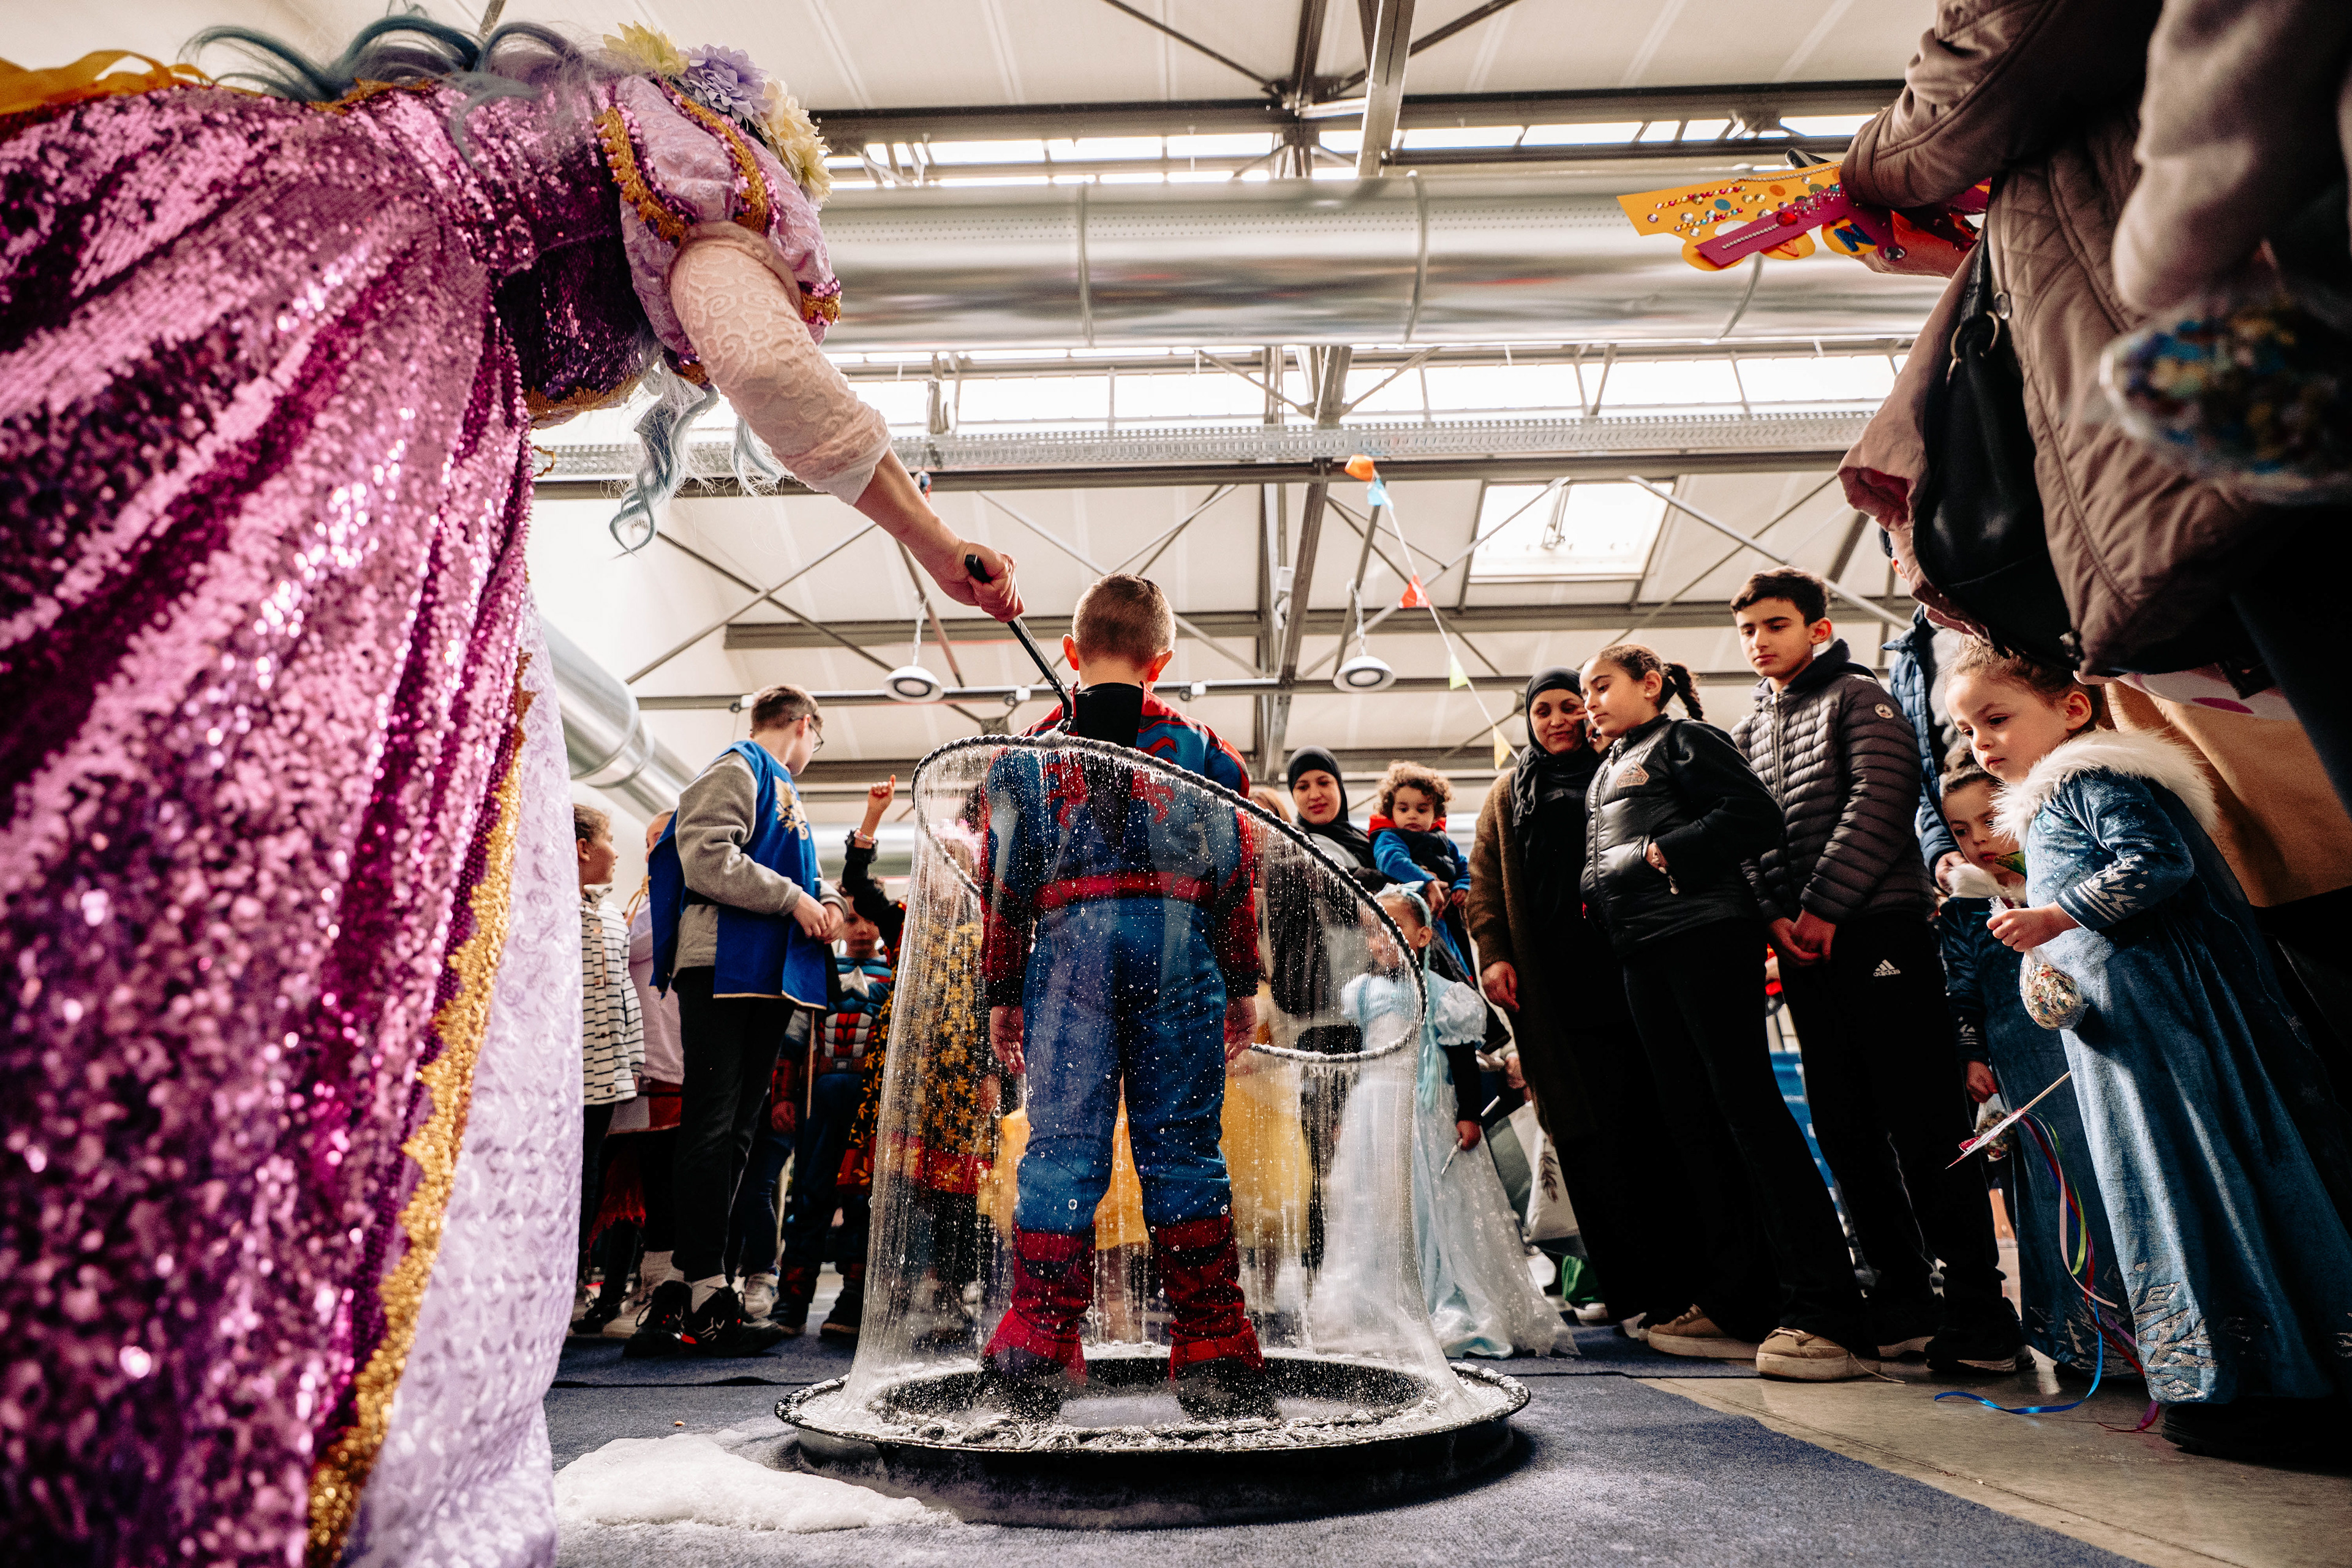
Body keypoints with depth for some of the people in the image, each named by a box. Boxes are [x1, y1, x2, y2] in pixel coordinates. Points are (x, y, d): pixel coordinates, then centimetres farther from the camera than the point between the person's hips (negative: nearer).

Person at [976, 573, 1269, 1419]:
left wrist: (1002, 993, 13)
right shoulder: (1203, 749, 9)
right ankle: (1213, 1351, 8)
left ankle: (1034, 1349, 1)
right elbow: (1236, 876, 8)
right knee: (1183, 1145, 4)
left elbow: (1003, 881, 7)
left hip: (1069, 945, 0)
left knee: (1061, 1144, 2)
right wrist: (1243, 987, 14)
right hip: (1178, 946, 0)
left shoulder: (1030, 754, 9)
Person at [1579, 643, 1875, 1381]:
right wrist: (1596, 901, 6)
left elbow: (1755, 815, -11)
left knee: (1746, 1103, -12)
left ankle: (1823, 1314, -9)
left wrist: (1666, 851, -14)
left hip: (1702, 934, -8)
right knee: (1693, 1119, 7)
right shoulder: (1606, 771, 25)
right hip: (1642, 953, 8)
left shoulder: (1685, 739, 2)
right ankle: (1740, 1306, 14)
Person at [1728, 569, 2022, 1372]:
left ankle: (1979, 1303, 4)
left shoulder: (1857, 696, 3)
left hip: (1877, 925, -6)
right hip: (1802, 948, 6)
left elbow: (1881, 799, -10)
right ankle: (1903, 1292, 18)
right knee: (1844, 1126, 8)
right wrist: (1773, 913, -4)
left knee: (1923, 1118, -5)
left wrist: (1823, 905, -15)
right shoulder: (1745, 734, 20)